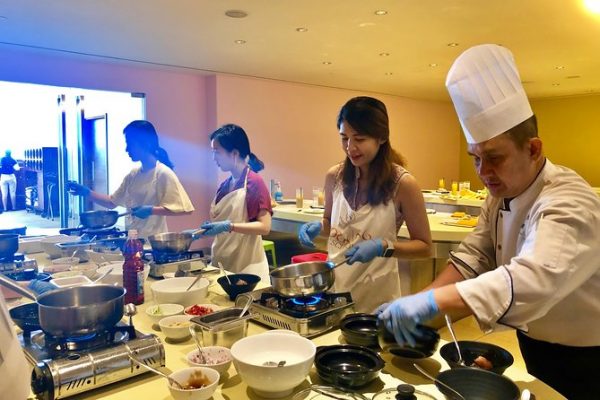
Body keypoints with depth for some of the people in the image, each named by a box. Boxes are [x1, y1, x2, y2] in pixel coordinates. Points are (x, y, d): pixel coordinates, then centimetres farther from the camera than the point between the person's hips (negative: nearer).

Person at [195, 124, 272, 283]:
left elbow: (264, 226, -17)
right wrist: (201, 231, 2)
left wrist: (228, 226, -24)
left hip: (246, 266, -6)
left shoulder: (254, 182, -11)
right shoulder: (224, 185, 9)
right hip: (222, 263, 6)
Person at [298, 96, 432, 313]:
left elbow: (424, 246, -7)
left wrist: (383, 247, -22)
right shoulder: (334, 176, -4)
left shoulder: (402, 183, -15)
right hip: (333, 284, 4)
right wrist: (318, 226, -7)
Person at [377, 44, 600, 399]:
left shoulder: (570, 204, -30)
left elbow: (535, 279, -47)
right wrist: (420, 302, -20)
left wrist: (432, 301, -56)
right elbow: (472, 259, -5)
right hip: (533, 347, 7)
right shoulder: (502, 195, -2)